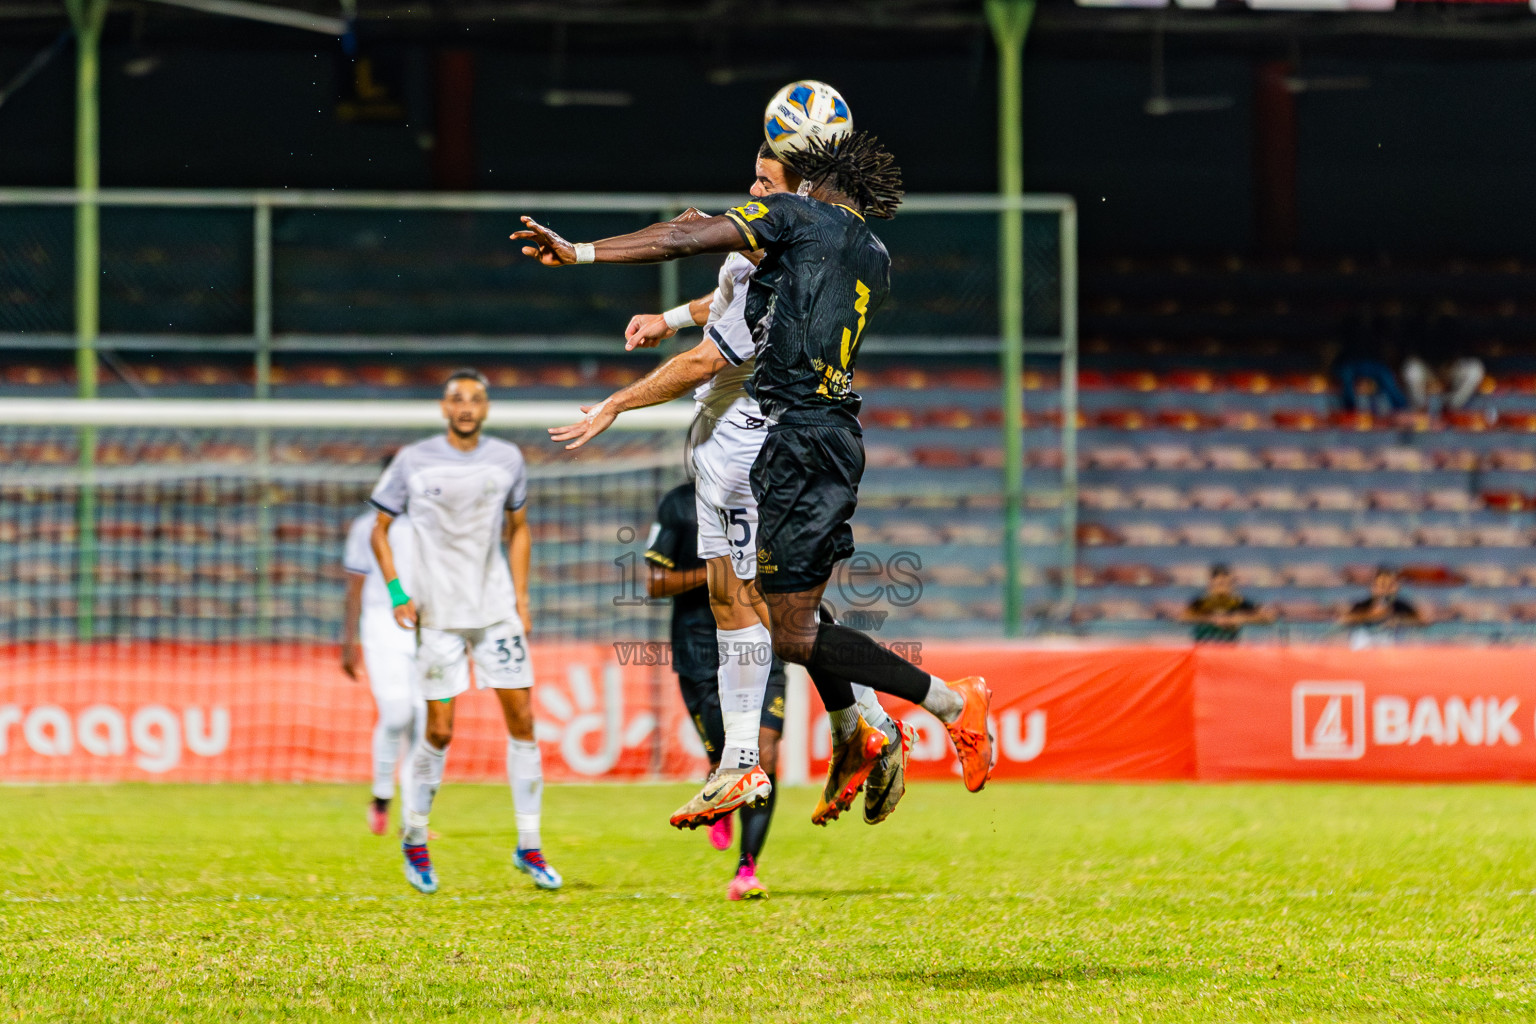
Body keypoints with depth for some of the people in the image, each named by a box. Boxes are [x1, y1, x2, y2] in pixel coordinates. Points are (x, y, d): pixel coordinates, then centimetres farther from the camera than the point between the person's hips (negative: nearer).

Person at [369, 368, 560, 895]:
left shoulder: (507, 459, 5)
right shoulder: (414, 461, -3)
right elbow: (379, 528, 6)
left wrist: (521, 596, 9)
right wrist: (396, 592, -5)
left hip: (497, 608, 3)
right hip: (438, 612, -3)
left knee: (522, 718, -4)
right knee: (440, 729, -4)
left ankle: (528, 846, 3)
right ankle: (414, 837, 17)